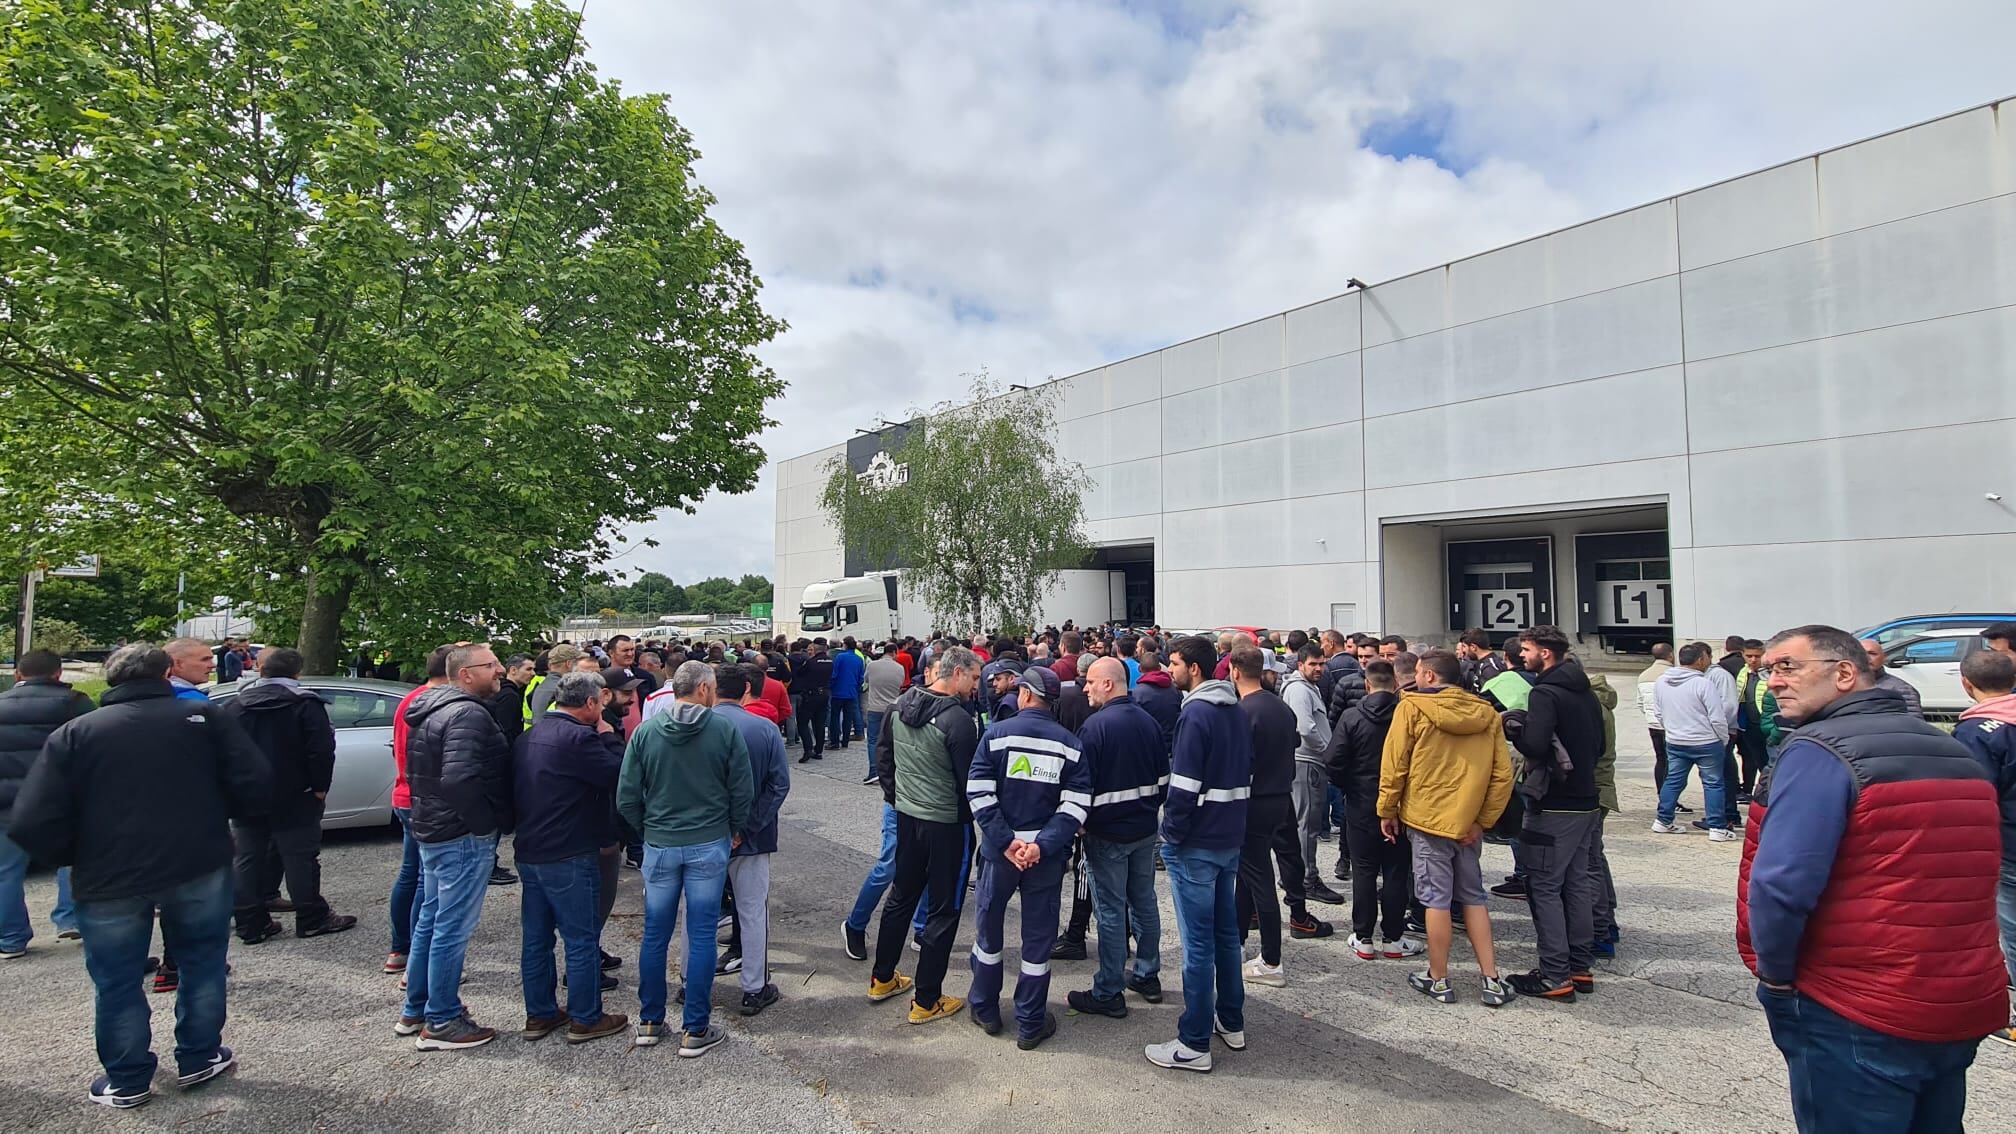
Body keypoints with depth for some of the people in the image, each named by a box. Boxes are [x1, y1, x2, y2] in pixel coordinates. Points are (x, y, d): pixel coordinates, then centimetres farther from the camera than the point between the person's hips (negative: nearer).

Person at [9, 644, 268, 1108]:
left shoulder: (74, 733, 1)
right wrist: (221, 818, 11)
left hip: (110, 879, 0)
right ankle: (199, 1060, 29)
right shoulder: (202, 716, 0)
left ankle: (127, 1081, 28)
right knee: (202, 963, 19)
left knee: (117, 982, 17)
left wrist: (79, 859, 11)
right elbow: (254, 784, -9)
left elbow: (32, 825, -6)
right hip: (200, 866, 0)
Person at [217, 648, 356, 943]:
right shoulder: (306, 705, -9)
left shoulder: (233, 707, 8)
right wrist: (320, 786, -8)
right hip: (293, 798, -5)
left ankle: (251, 925, 14)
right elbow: (321, 750, -16)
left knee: (247, 861, 11)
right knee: (300, 859, 1)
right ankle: (311, 919, 7)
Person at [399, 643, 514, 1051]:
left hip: (433, 830, 11)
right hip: (463, 836, -11)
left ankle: (415, 1011, 32)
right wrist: (487, 826, -20)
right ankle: (441, 1022, 9)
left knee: (430, 919, 20)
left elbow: (419, 771, 20)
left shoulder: (433, 709, 13)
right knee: (453, 928, -1)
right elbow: (459, 780, -31)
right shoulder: (468, 714, -21)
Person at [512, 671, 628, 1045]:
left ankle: (539, 1014, 28)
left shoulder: (527, 736, 10)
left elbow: (516, 789, 18)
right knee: (582, 940, 4)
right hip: (569, 856, -9)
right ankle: (585, 1019, 13)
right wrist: (610, 737, -6)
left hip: (529, 851, 9)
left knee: (535, 938, 16)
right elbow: (618, 774, -18)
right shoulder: (579, 737, -20)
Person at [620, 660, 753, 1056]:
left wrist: (647, 830, 13)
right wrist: (736, 829, 10)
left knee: (655, 935, 14)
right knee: (702, 936, 6)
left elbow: (626, 799, -3)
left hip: (659, 846, 2)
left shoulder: (644, 731, -4)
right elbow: (743, 791, -7)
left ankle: (650, 1022, 26)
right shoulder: (725, 729, -10)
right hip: (709, 845, -2)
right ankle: (696, 1031, 12)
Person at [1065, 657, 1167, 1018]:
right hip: (1145, 829, 7)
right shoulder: (1149, 721, 5)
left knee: (1111, 911, 1)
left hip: (1108, 833, -7)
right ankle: (1148, 976, 30)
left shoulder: (1096, 726, -18)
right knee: (1144, 901, 17)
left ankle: (1109, 994, 9)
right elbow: (1164, 775, 11)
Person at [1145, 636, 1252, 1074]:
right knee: (1226, 932, 19)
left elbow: (1185, 785, -22)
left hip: (1196, 844, -9)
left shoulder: (1196, 714, -18)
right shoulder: (1238, 713, 10)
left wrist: (1172, 834, -12)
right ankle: (1232, 1022, 31)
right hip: (1231, 840, 9)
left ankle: (1194, 1044, 5)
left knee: (1198, 942, -3)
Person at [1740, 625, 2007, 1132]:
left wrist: (1775, 976, -11)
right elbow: (1961, 877, 15)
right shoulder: (1956, 751, 9)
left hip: (1857, 1019, -8)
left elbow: (1781, 882, -26)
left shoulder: (1818, 752, -17)